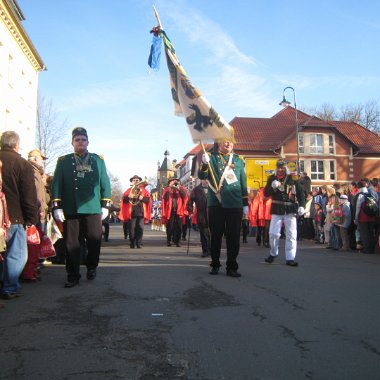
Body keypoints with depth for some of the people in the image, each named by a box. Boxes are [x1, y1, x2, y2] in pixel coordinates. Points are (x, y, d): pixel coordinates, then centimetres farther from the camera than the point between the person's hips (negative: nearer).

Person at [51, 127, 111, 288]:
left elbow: (105, 184, 11)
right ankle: (73, 276, 13)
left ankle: (91, 267, 28)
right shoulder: (63, 161, 11)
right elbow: (56, 185, 6)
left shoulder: (98, 160, 13)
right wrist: (56, 207, -3)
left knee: (94, 240, 2)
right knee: (71, 243, 2)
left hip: (93, 209, 1)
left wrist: (105, 205, 5)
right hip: (70, 210, 0)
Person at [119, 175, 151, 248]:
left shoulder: (144, 190, 14)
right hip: (131, 213, 0)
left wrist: (142, 198, -19)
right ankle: (132, 244, 7)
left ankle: (139, 243, 1)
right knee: (131, 228, -3)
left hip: (141, 212, 0)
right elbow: (124, 199, 1)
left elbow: (148, 199, 1)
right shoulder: (129, 190, 15)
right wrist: (129, 197, -20)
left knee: (140, 228, -5)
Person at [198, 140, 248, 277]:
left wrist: (245, 203, 12)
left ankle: (232, 267, 11)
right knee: (215, 235, 5)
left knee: (233, 237, 3)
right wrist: (204, 164, -26)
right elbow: (202, 176, -6)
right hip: (215, 204, -2)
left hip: (235, 205, 2)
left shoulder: (238, 161, 14)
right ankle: (215, 265, 17)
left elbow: (243, 183, 16)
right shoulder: (211, 158, 7)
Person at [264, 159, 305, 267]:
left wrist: (301, 206, -10)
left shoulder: (293, 179, 0)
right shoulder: (272, 178, 5)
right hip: (277, 210, 1)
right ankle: (273, 253, 21)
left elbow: (300, 193, 3)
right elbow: (266, 193, 0)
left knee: (291, 235, -1)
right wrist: (273, 186, -19)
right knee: (273, 233, -3)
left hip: (290, 210, -1)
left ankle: (290, 258, 6)